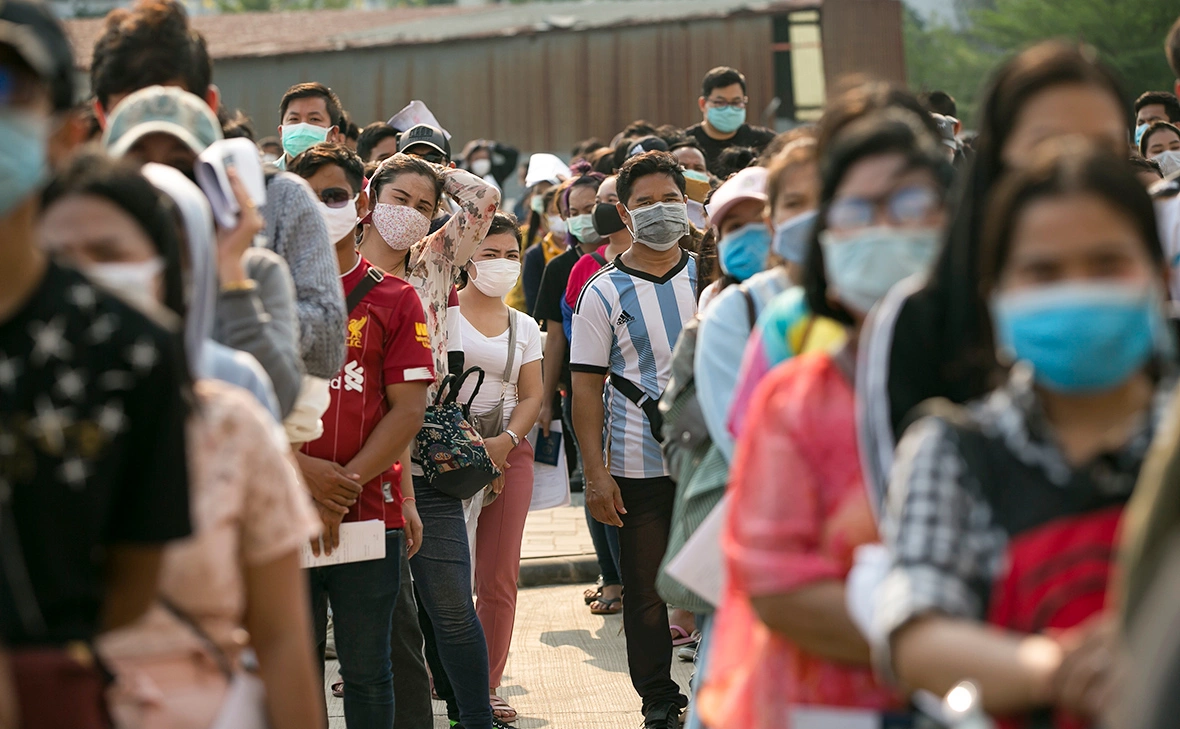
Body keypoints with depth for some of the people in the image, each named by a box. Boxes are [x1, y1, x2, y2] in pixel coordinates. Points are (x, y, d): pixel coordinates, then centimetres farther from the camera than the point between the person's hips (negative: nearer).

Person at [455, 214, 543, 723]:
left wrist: (504, 442, -8)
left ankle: (485, 687, 11)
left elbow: (531, 397, 11)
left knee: (499, 579, 2)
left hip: (508, 452, 4)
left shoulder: (524, 328, 15)